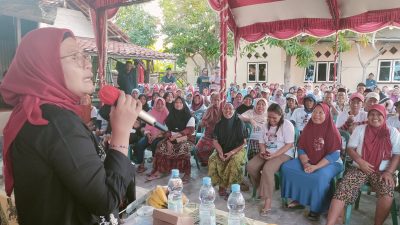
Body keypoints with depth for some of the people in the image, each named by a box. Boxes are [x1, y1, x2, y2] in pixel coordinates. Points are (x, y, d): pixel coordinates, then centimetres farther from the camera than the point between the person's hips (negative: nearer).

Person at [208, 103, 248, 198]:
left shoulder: (239, 123, -5)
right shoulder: (219, 124, 5)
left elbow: (243, 142, -6)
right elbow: (215, 141, 4)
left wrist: (232, 152, -19)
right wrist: (220, 152, -16)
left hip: (237, 149, -3)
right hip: (222, 150, 3)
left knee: (235, 161, -34)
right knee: (212, 160, -26)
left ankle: (223, 186, -19)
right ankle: (221, 185, -14)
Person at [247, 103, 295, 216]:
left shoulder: (287, 125, -11)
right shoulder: (266, 126, 11)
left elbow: (289, 145, -16)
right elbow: (262, 142, 13)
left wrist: (274, 155, -23)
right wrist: (263, 151, -10)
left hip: (283, 154, -6)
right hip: (267, 153, 7)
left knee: (267, 169, -33)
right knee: (251, 166, -18)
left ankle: (268, 200, -22)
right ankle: (261, 188, 5)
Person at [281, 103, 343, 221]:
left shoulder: (332, 131, -13)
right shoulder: (308, 128, 2)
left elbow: (334, 154, -17)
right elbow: (301, 148, 3)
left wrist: (316, 167, -24)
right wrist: (306, 163, -15)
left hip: (329, 162, -5)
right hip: (308, 160, 6)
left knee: (319, 177, -36)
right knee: (286, 167, -12)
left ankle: (316, 208, -12)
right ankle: (298, 198, 1)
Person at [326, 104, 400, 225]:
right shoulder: (360, 129, 8)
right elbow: (350, 148, 5)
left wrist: (389, 172, -12)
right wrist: (360, 161, -12)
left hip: (382, 171, 0)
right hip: (360, 168, 0)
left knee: (387, 194, -31)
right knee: (343, 189, -24)